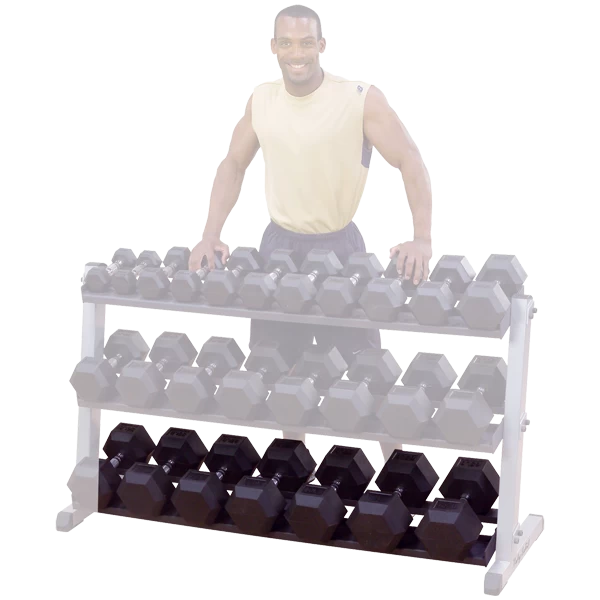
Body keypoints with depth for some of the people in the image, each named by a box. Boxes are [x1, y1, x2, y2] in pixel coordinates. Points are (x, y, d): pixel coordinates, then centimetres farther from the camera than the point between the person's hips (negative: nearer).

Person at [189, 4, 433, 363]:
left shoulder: (362, 99, -15)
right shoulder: (261, 100, 1)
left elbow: (410, 162, -18)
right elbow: (234, 164, 9)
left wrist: (422, 239, -32)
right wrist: (211, 234, -3)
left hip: (339, 244, -4)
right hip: (279, 242, 5)